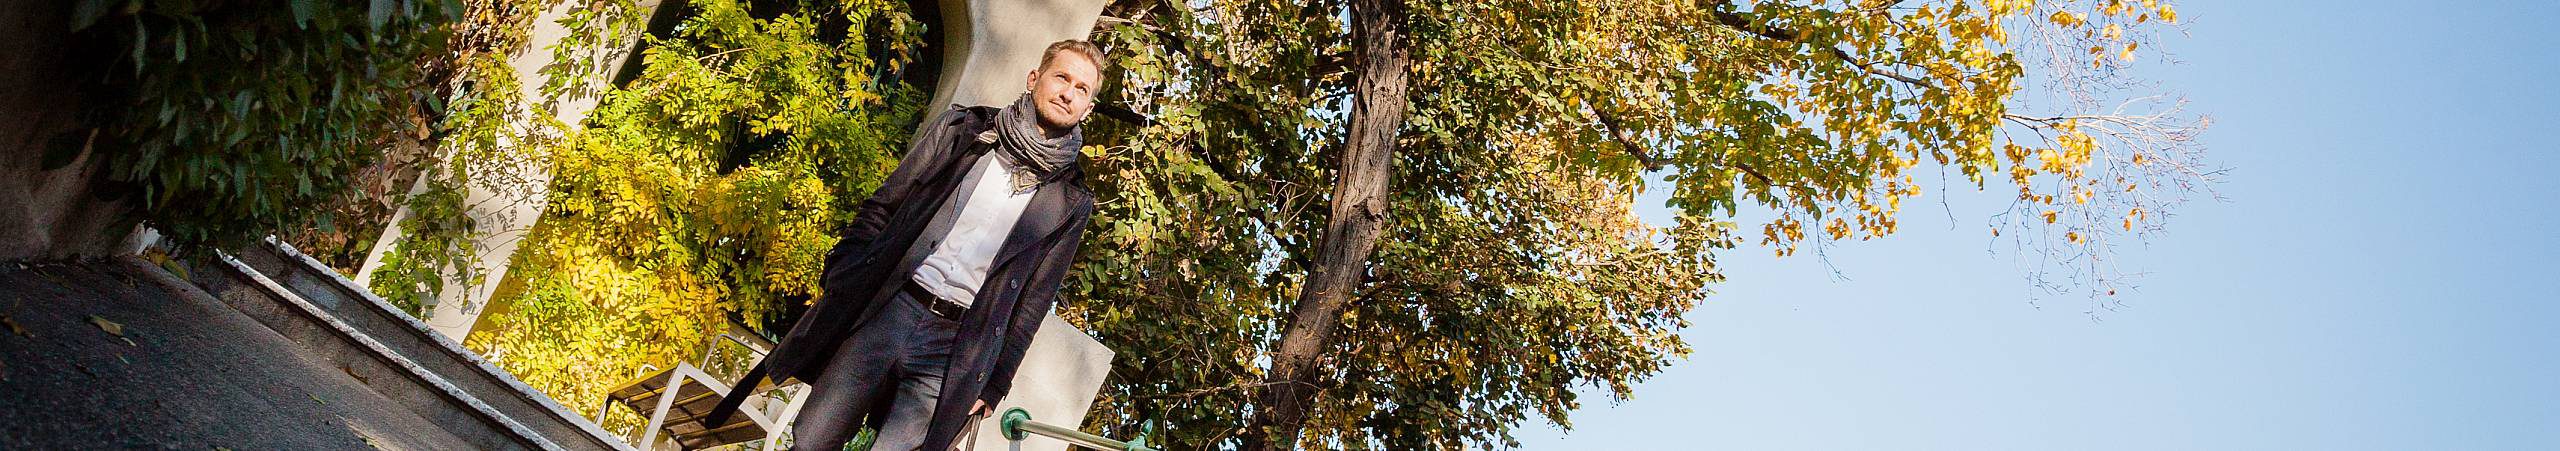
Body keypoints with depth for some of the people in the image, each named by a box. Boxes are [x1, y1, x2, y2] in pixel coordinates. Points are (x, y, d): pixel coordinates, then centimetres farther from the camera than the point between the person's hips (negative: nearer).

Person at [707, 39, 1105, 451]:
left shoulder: (1071, 203, 7)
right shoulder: (962, 130, 8)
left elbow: (1030, 302, 9)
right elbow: (880, 209, 9)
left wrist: (993, 385, 6)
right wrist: (839, 287, 1)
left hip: (954, 345, 0)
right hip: (887, 310, 1)